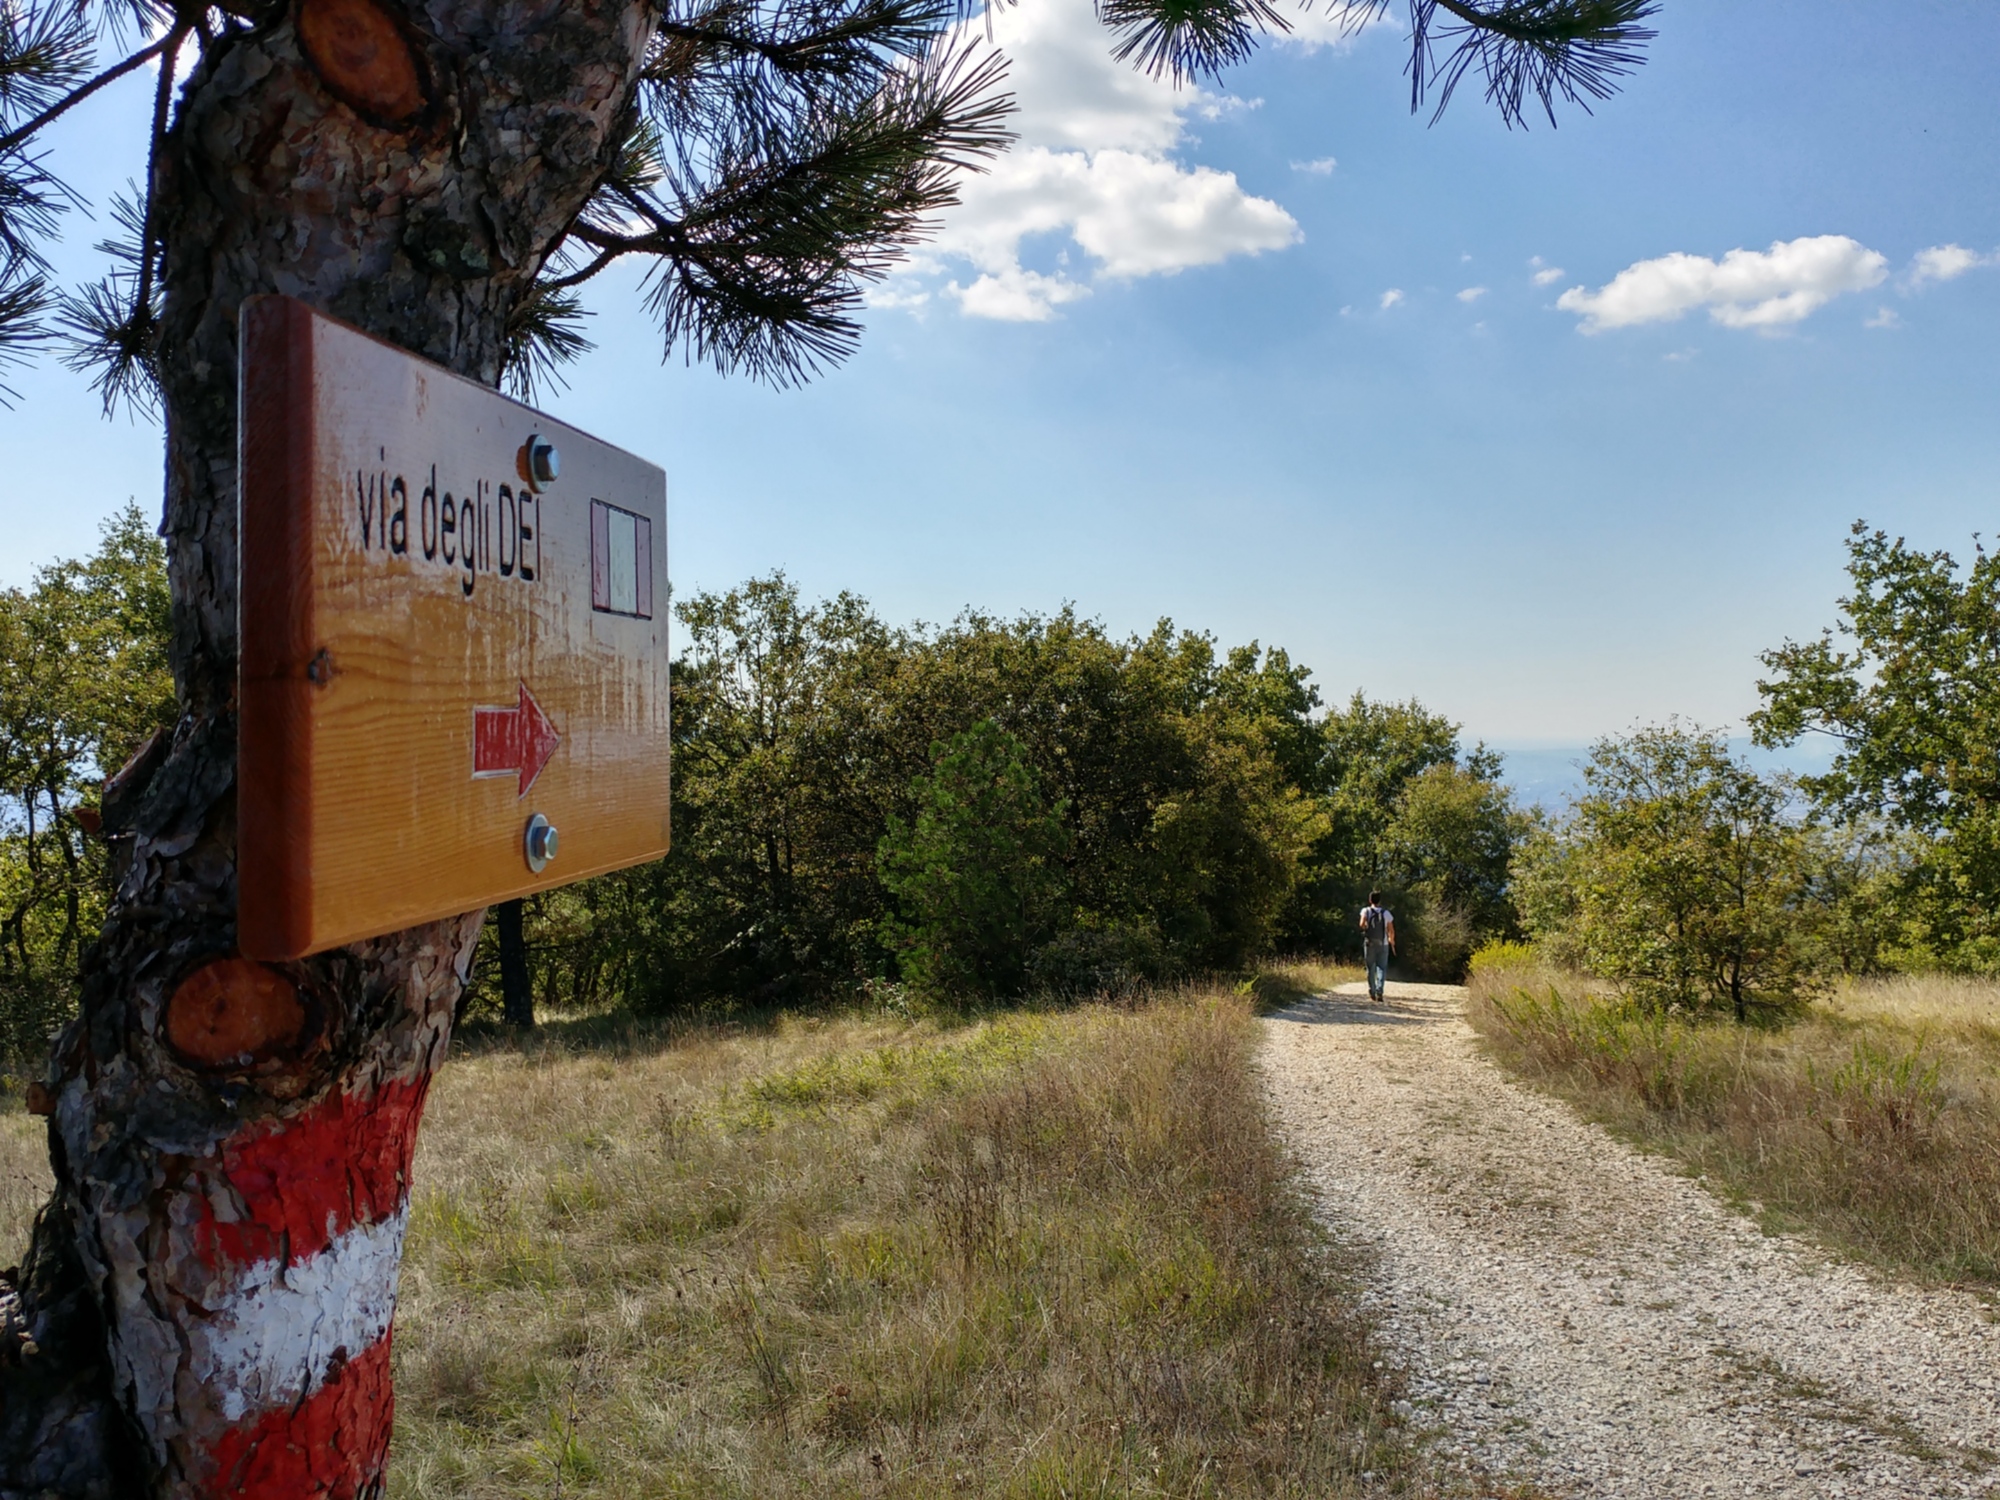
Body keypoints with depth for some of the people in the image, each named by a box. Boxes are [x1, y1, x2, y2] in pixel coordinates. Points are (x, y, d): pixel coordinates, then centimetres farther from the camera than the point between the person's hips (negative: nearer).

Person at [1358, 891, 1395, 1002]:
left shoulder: (1366, 911, -2)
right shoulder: (1386, 913, 1)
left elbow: (1362, 924, -19)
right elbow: (1391, 931, 1)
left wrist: (1365, 927, 5)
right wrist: (1392, 942, 18)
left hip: (1369, 944, 0)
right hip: (1383, 944, 0)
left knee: (1371, 969, 11)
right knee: (1382, 968, 0)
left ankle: (1372, 992, 13)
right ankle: (1379, 991, -17)